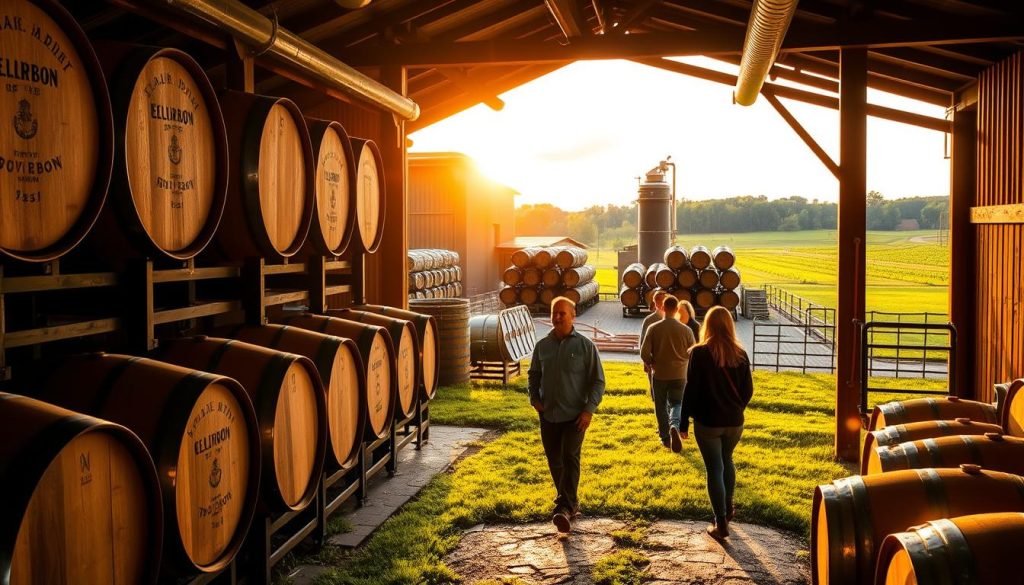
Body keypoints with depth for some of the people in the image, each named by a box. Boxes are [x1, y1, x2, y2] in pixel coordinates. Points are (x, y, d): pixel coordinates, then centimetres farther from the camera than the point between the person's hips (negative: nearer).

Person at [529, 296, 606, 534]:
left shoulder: (585, 345, -5)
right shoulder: (542, 345, 5)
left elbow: (598, 380, -4)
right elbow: (534, 375, 18)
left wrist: (589, 409, -12)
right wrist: (534, 398, 2)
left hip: (575, 415, -4)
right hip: (548, 415, 4)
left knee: (570, 458, -13)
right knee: (554, 461, 12)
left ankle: (564, 507, -17)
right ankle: (570, 502, 29)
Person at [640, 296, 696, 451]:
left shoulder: (654, 328, -10)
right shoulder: (686, 330, -8)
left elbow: (644, 353, -12)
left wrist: (651, 364, 8)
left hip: (659, 374, 0)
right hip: (679, 375, 0)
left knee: (661, 406, 16)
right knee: (676, 404, 13)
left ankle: (665, 437, 21)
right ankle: (674, 425, -16)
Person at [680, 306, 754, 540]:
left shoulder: (699, 353, -13)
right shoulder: (740, 354, -1)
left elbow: (691, 389, -12)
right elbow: (748, 390, 5)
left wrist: (684, 422, -5)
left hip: (707, 422, -4)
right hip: (734, 422, 4)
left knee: (714, 468, 3)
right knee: (727, 461, 25)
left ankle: (721, 523, 5)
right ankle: (728, 508, 36)